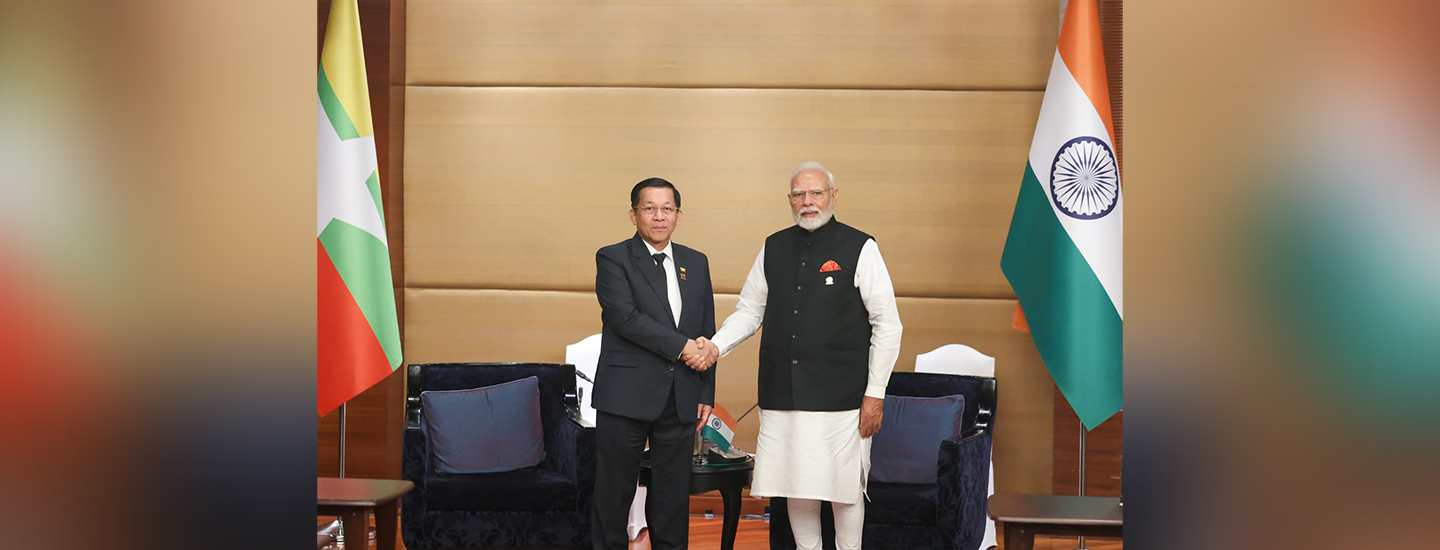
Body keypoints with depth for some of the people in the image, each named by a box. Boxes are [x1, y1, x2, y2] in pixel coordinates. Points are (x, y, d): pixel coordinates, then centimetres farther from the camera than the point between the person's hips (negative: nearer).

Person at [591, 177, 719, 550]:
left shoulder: (696, 263, 14)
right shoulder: (612, 259, -1)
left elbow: (707, 333, 15)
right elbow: (626, 317, -16)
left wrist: (706, 394, 9)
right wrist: (681, 347, -16)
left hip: (681, 400, 4)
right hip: (626, 396, -4)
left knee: (673, 494, 8)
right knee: (615, 491, 3)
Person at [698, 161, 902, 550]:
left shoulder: (860, 248, -2)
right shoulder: (774, 248, 10)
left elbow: (887, 325, -2)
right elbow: (750, 312, 16)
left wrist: (875, 393, -6)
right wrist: (717, 345, -2)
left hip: (840, 396, -3)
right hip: (783, 394, 4)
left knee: (844, 488, 1)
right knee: (798, 488, 8)